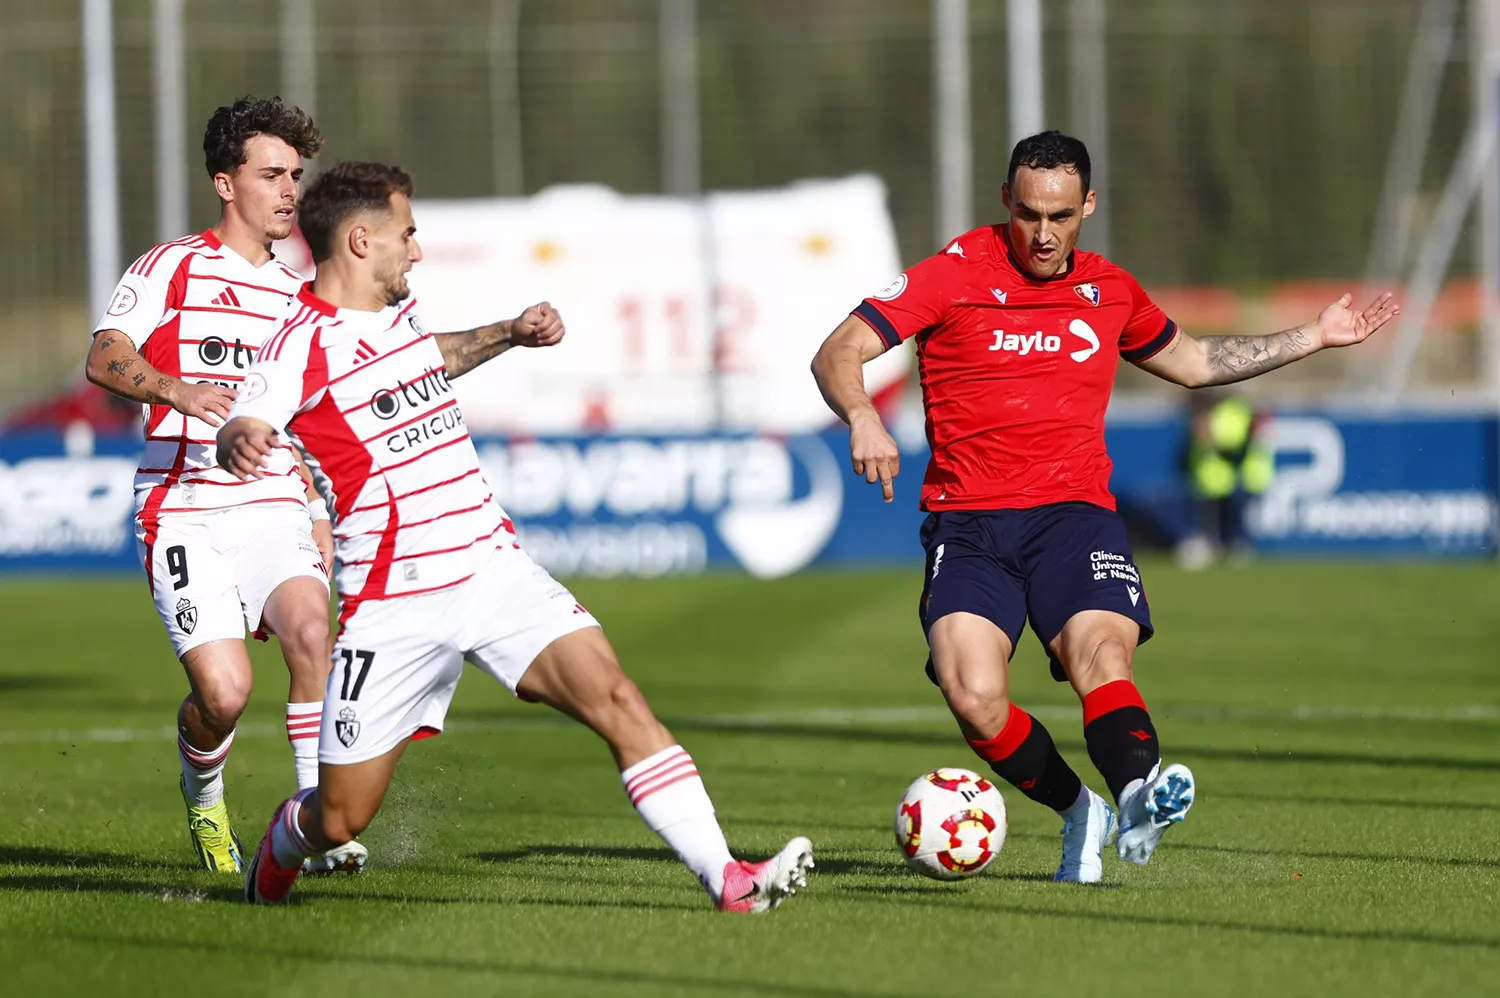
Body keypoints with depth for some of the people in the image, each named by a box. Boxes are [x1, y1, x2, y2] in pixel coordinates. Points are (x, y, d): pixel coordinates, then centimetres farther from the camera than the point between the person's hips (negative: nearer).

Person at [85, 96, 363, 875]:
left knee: (310, 628, -26)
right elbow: (103, 359, -13)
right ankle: (203, 797, 17)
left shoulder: (295, 294, 19)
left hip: (273, 510, 4)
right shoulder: (171, 269, 3)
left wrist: (321, 524, 19)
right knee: (224, 689, -17)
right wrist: (171, 387, -33)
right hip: (183, 512, -4)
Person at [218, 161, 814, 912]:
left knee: (615, 697, -17)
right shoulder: (303, 342, -10)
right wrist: (241, 445, -50)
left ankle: (726, 878, -22)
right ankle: (284, 840, 40)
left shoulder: (396, 313, 13)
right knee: (341, 818, 3)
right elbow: (240, 431, -28)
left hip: (493, 567, 6)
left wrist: (511, 334, 29)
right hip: (394, 607, -6)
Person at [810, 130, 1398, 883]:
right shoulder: (955, 275, 2)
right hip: (968, 521, -2)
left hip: (1075, 512, 2)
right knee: (975, 699, -23)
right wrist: (861, 416, -27)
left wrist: (1314, 337, 32)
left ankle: (1137, 801, -53)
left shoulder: (1109, 291, 15)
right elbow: (836, 355, -4)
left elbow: (1189, 361, 35)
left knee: (1103, 657, -29)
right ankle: (1078, 813, 0)